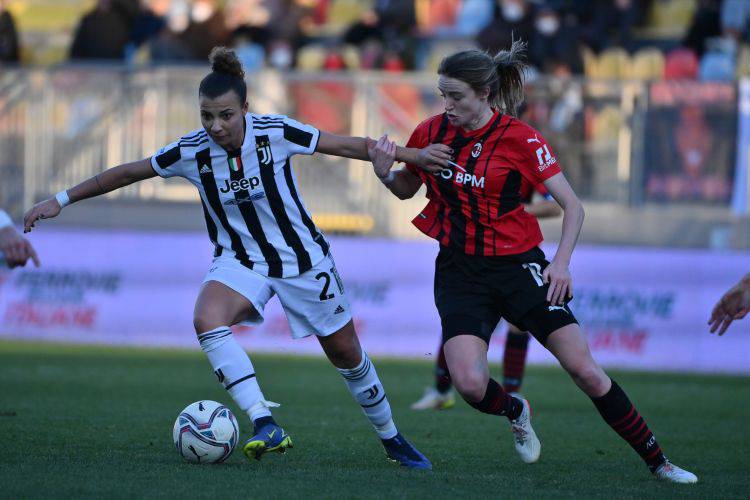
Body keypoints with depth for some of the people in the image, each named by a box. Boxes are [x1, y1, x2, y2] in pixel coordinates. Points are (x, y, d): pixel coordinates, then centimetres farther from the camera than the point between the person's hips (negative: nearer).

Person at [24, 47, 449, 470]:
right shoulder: (192, 151, -14)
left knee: (347, 355, 8)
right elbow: (128, 172, -3)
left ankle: (392, 439, 33)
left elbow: (347, 146, -10)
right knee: (208, 321, -31)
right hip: (240, 259, 1)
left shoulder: (276, 133, -19)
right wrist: (61, 200, -2)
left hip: (302, 257, -1)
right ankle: (266, 426, -33)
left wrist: (411, 156, -11)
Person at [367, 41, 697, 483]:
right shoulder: (431, 132, -1)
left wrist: (562, 263, -21)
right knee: (470, 384, -20)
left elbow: (573, 206, -8)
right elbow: (406, 189, 16)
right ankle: (516, 412, 18)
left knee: (584, 369, -9)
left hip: (518, 265, -2)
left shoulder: (521, 139, -11)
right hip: (460, 273, 2)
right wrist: (385, 174, -7)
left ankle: (657, 461, 6)